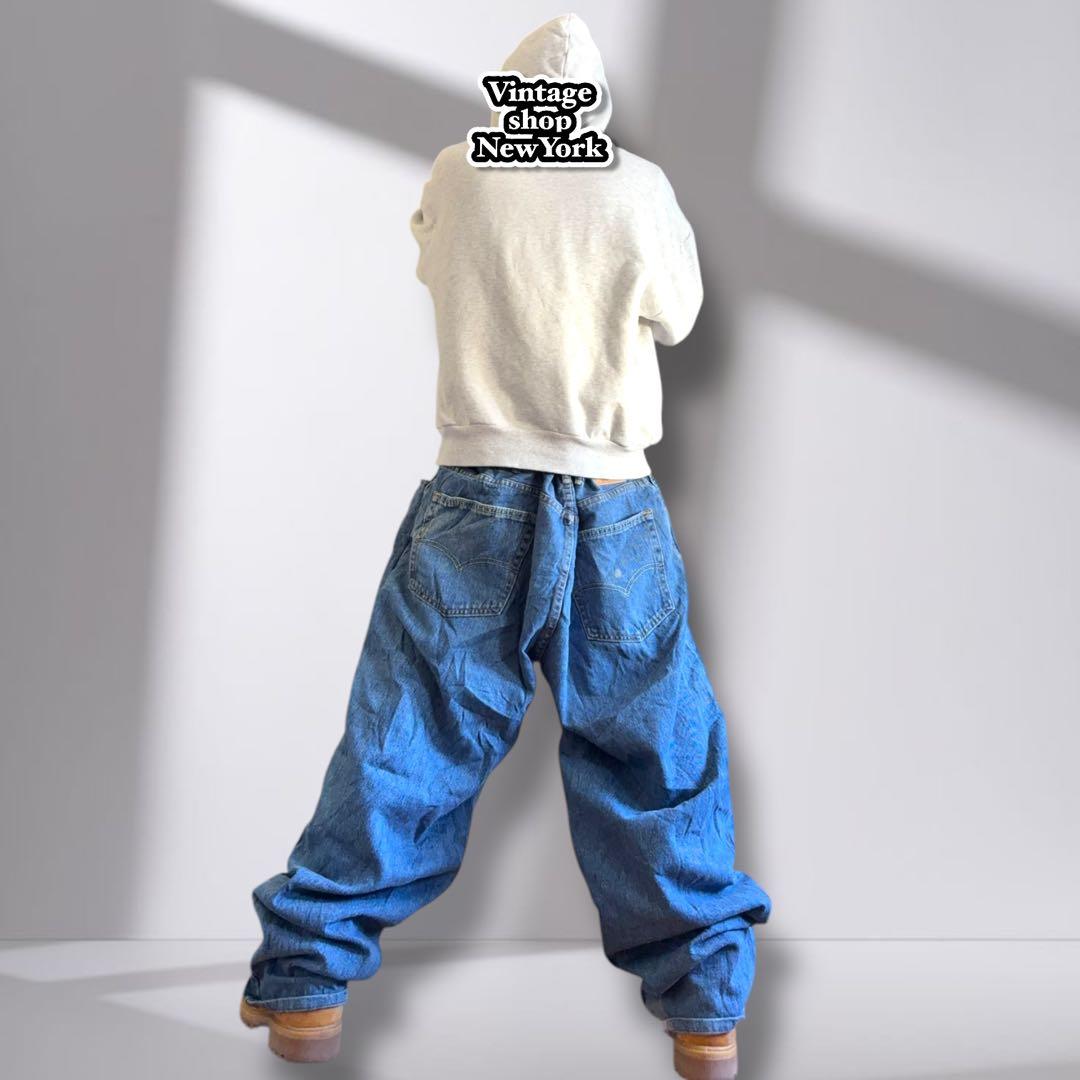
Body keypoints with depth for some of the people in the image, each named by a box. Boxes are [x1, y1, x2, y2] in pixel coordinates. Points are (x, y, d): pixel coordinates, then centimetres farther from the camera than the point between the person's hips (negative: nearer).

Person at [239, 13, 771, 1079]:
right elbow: (677, 315, 12)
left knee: (406, 739, 8)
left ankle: (308, 981, 16)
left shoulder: (456, 176, 1)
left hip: (475, 505, 1)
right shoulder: (637, 186, -1)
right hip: (618, 514, 0)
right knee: (656, 749, 9)